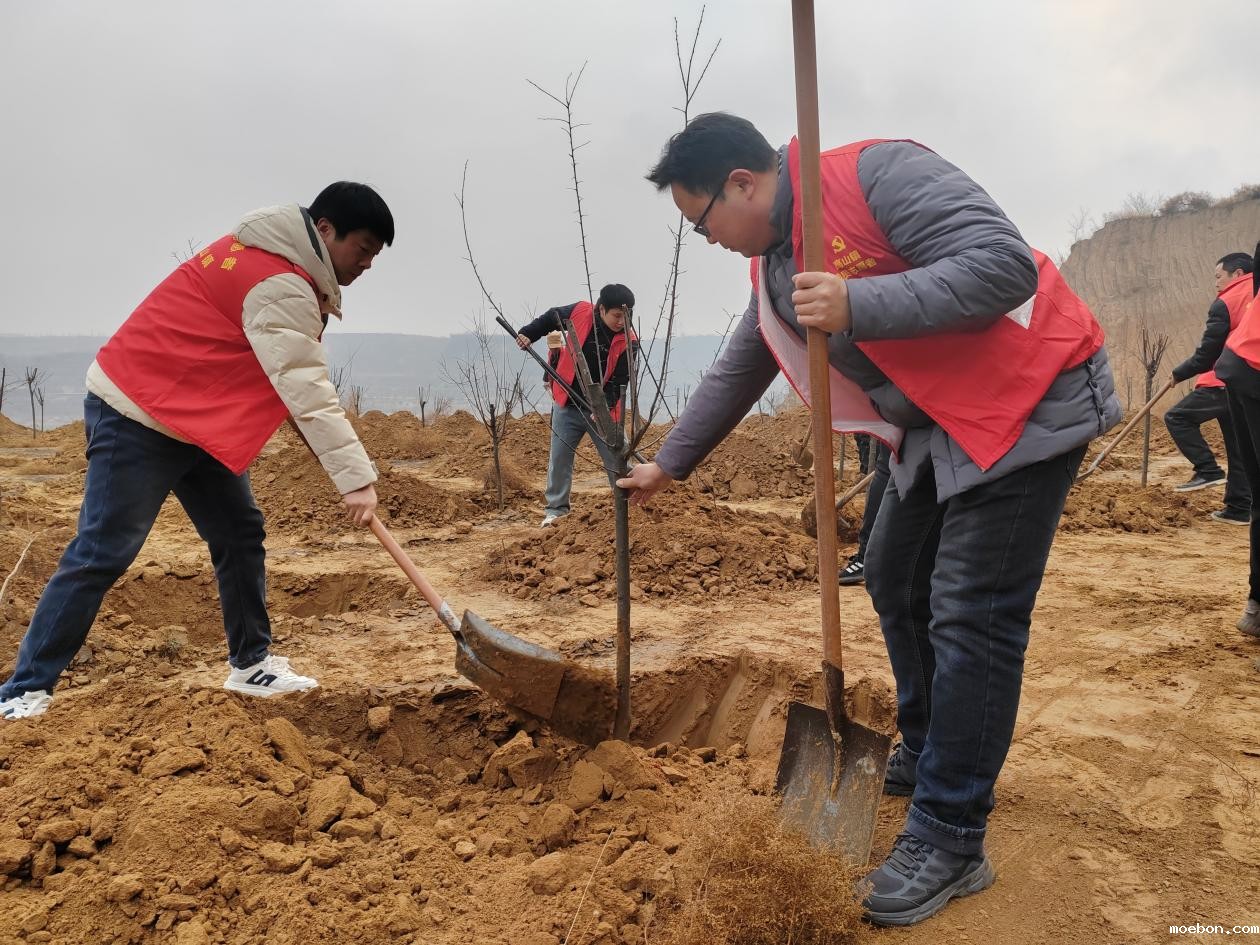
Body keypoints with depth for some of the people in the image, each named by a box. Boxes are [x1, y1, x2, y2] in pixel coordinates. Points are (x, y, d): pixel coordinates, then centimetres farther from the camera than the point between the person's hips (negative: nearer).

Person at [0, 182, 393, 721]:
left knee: (240, 535, 7)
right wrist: (355, 477, -34)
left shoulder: (272, 257, 9)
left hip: (195, 419, 10)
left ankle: (251, 665, 15)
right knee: (102, 554, -7)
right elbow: (306, 390, -31)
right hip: (135, 417, -10)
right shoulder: (280, 287, -24)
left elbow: (293, 377, 10)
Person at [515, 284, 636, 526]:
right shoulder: (580, 313, -11)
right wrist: (528, 334, 0)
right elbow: (551, 318, 10)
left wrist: (604, 406, -30)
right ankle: (556, 508, 22)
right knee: (559, 458, 8)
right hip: (568, 405, 2)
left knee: (618, 458, 1)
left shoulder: (627, 341, -15)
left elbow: (619, 382, -16)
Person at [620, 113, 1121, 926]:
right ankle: (929, 754, 34)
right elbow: (734, 376, 18)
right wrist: (669, 464, 23)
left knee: (971, 616, -10)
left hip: (1028, 403, -9)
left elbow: (1005, 265, -27)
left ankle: (950, 839, 2)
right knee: (897, 583, 15)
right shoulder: (775, 267, 8)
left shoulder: (876, 174, -20)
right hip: (937, 422, 9)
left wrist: (857, 306, -32)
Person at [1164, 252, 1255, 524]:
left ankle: (1208, 470, -9)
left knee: (1177, 417, 1)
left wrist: (1178, 374, 4)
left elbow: (1206, 355, -9)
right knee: (1241, 449, 12)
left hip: (1226, 384, -8)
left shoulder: (1225, 304, -8)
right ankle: (1239, 509, 15)